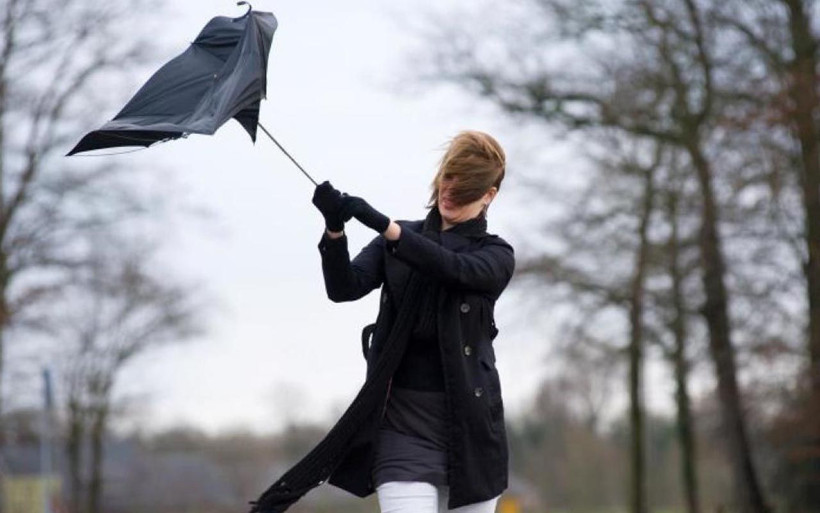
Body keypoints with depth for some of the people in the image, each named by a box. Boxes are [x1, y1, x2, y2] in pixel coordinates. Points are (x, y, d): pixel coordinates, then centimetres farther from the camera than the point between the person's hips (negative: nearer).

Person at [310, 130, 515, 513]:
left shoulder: (496, 256, 5)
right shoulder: (396, 241, 12)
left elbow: (453, 267, -17)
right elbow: (345, 287, -4)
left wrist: (379, 222, -29)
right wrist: (334, 229, -24)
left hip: (468, 423, 0)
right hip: (402, 422, 0)